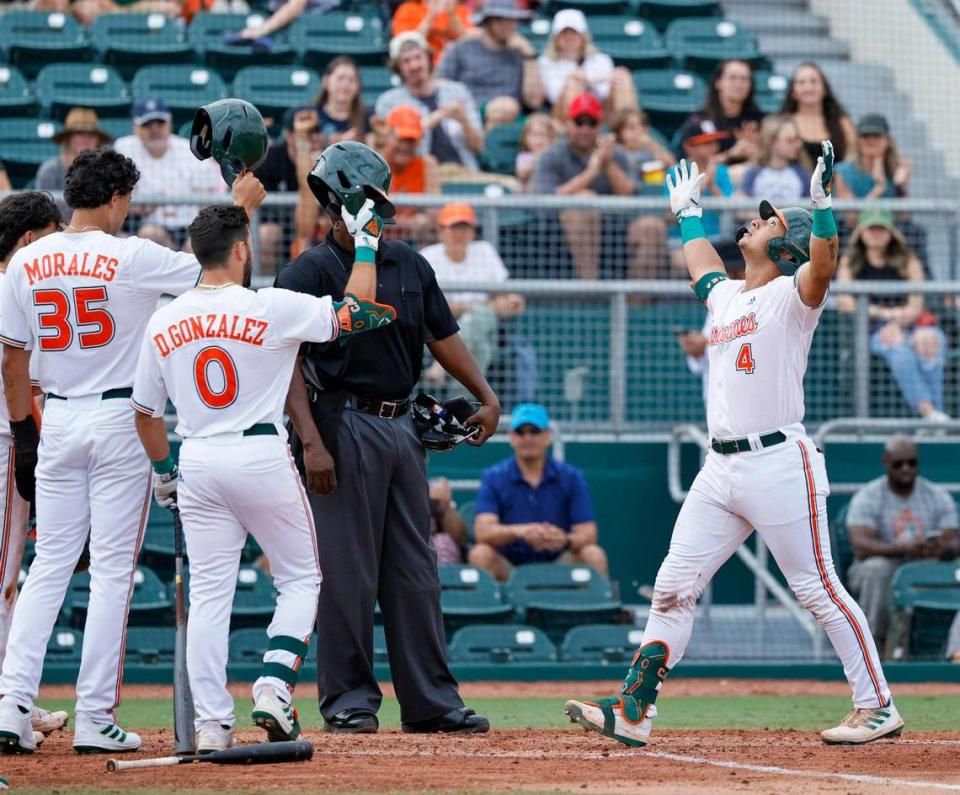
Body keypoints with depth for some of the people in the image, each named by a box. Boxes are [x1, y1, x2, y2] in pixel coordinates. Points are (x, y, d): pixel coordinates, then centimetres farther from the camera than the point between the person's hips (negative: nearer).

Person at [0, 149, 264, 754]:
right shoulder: (132, 257, -11)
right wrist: (242, 205, 13)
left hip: (57, 421, 4)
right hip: (120, 420, -4)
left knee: (50, 564, 9)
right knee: (113, 569, 0)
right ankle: (96, 720, -1)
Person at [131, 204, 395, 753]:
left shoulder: (164, 322, 4)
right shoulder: (271, 309, -10)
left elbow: (146, 411, 11)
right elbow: (357, 313, -6)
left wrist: (163, 471, 24)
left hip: (198, 462, 4)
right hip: (262, 455, -4)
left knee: (209, 593, 7)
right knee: (301, 579, 12)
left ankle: (212, 726, 3)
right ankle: (275, 685, -7)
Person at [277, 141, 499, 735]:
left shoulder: (408, 263, 13)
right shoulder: (309, 272, -7)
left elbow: (442, 335, 19)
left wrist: (485, 395, 5)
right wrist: (311, 442, -20)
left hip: (403, 425, 7)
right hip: (346, 425, -7)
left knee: (416, 569, 9)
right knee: (347, 569, -4)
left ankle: (431, 701, 13)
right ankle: (350, 700, 3)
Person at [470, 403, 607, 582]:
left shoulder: (571, 477, 2)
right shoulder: (493, 478, -1)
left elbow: (588, 534, -7)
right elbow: (483, 532, -16)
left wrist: (566, 540, -32)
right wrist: (519, 531, -37)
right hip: (508, 569, -1)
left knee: (594, 554, -25)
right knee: (480, 554, -29)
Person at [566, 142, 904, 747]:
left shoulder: (791, 297, -4)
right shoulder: (726, 296, 19)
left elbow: (823, 266, -27)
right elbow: (701, 265, 43)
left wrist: (823, 205, -37)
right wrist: (689, 210, 53)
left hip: (779, 464, -8)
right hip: (721, 470, 8)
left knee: (818, 589, -5)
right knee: (673, 588, 3)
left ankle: (878, 707, 3)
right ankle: (634, 713, 3)